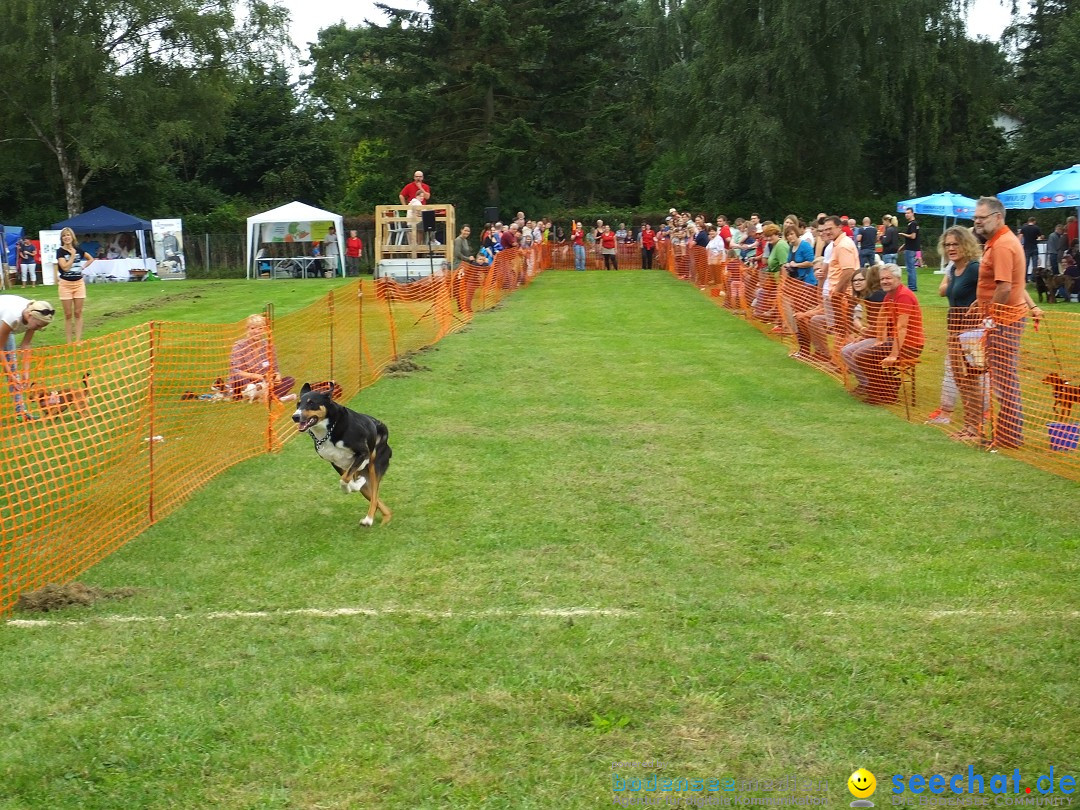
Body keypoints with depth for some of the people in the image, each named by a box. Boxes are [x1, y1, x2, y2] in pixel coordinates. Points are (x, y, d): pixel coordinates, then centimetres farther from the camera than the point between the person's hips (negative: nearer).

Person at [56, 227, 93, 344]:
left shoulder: (78, 250, 5)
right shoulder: (60, 251, -6)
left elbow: (91, 259, 21)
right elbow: (65, 267, -18)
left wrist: (83, 267, 7)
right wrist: (73, 255, -12)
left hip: (79, 283, 3)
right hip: (65, 284, -3)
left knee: (78, 313, 3)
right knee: (68, 314, 1)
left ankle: (78, 340, 6)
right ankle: (69, 342, 6)